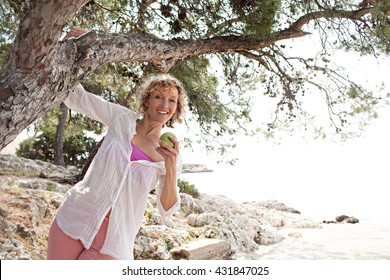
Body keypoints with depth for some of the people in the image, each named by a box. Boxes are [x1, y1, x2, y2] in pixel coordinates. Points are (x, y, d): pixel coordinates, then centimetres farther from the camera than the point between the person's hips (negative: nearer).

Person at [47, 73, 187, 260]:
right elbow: (76, 96, 3)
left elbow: (167, 210, -4)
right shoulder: (123, 118, 0)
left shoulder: (171, 155, -1)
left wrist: (171, 169, -19)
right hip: (74, 220, 1)